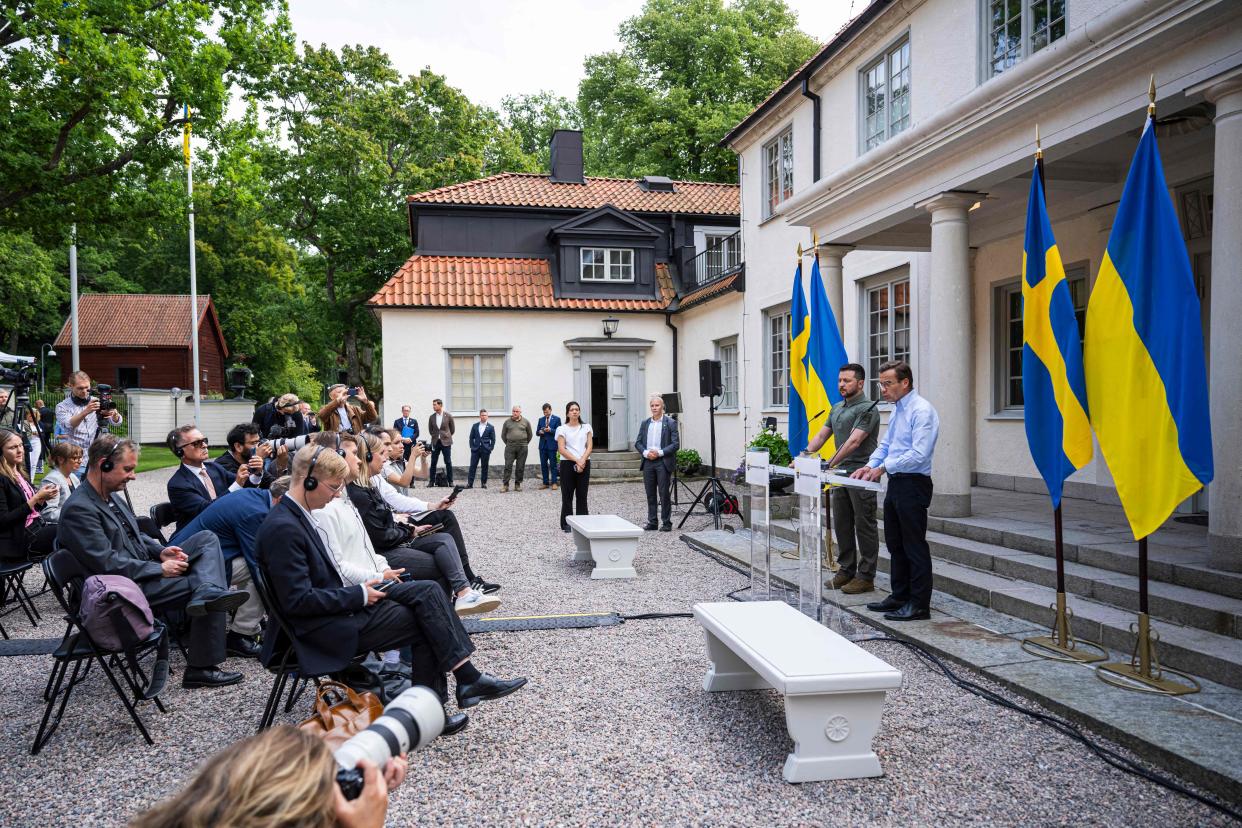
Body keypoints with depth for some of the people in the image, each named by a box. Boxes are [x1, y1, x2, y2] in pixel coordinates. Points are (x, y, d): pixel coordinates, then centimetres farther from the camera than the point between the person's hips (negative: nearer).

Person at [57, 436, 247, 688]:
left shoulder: (110, 496, 11)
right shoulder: (78, 509, -19)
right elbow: (108, 564, -24)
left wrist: (160, 552, 2)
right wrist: (160, 569, -19)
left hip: (148, 568, 9)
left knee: (207, 539, -4)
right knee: (200, 584, -16)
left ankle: (209, 593, -33)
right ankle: (201, 669, -15)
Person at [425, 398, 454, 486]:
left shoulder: (448, 416, -3)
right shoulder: (431, 417, 4)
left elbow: (452, 428, 7)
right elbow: (430, 429, 16)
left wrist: (447, 436, 9)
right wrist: (435, 436, 12)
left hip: (446, 442, -2)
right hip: (435, 442, 2)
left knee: (448, 462, 0)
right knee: (433, 462, 3)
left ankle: (450, 481, 6)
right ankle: (431, 481, 9)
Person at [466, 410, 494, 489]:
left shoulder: (491, 427, 2)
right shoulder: (475, 426, 9)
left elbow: (493, 440, 3)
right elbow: (471, 437, 10)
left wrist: (490, 449, -4)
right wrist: (472, 447, 1)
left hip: (485, 450, -1)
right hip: (475, 449, 1)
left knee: (484, 467, 3)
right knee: (472, 466, -2)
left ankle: (484, 483, 11)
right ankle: (470, 483, -2)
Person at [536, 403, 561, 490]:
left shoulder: (557, 419, 0)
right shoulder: (541, 419, 13)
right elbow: (537, 432, 12)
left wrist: (550, 430, -21)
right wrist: (539, 432, -10)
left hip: (552, 445, -4)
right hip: (542, 445, 4)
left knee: (553, 465, -2)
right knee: (543, 465, 6)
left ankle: (554, 483, 4)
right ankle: (545, 483, 12)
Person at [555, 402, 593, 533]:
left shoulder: (586, 427, 10)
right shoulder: (562, 429, 2)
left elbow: (589, 446, 3)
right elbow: (561, 449, -6)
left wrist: (582, 461, -13)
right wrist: (576, 461, -14)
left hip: (584, 464, 2)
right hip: (567, 464, -2)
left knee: (582, 494, 4)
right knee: (567, 494, 2)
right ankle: (566, 524, 8)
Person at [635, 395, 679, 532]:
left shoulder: (670, 423, -1)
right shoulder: (645, 423, 13)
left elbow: (676, 444, -6)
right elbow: (638, 442, 11)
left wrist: (659, 452, -15)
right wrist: (645, 452, -8)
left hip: (663, 462, -4)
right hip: (648, 462, 4)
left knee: (664, 494, -2)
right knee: (650, 494, 8)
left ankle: (666, 523, 6)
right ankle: (651, 522, 15)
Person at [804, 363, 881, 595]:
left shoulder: (867, 408, -12)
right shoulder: (837, 409, 16)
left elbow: (854, 441, -22)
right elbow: (821, 435, 14)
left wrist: (830, 463, -28)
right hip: (841, 474, 9)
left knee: (864, 527, 0)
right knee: (842, 526, 12)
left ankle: (866, 576, 7)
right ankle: (846, 570, 22)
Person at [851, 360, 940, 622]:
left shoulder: (921, 411, -16)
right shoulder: (896, 409, 13)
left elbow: (918, 454, -23)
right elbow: (885, 445, 19)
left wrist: (884, 467, -21)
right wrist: (870, 465, 3)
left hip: (913, 485, -9)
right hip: (895, 483, 9)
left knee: (914, 546, -2)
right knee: (895, 544, 15)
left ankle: (919, 604, 7)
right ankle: (900, 597, 26)